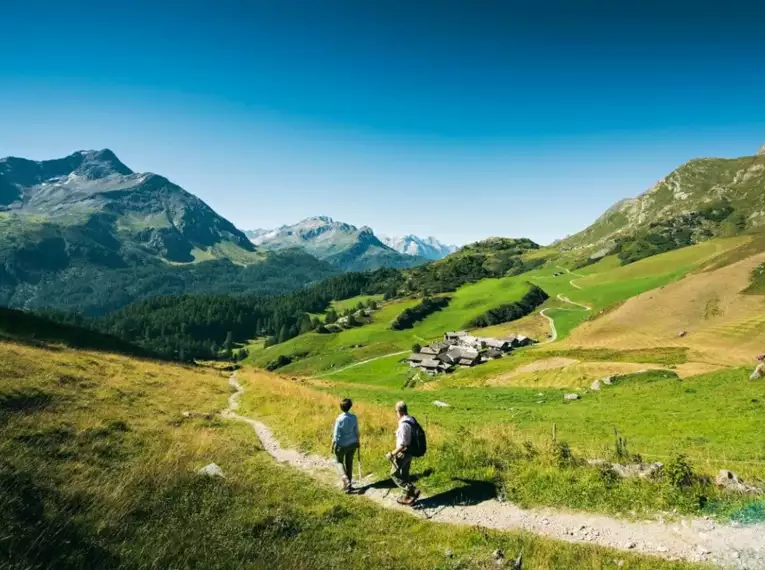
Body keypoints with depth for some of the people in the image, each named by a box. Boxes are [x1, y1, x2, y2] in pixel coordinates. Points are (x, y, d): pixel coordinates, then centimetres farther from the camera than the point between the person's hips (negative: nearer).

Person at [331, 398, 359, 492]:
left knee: (339, 461, 17)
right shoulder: (354, 417, -10)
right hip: (352, 443, 4)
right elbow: (356, 431, -1)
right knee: (349, 462, 18)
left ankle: (346, 481, -1)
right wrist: (357, 442, 13)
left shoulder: (339, 419, -21)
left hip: (342, 444, -4)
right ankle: (348, 484, 26)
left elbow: (336, 434, -15)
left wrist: (333, 445, -4)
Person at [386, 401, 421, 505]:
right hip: (409, 452, 9)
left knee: (394, 474, 5)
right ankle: (406, 496, 27)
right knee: (404, 474, 20)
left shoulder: (404, 424, -27)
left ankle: (412, 491, 0)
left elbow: (403, 444, -26)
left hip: (404, 453, -9)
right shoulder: (411, 420, 2)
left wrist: (392, 453, -18)